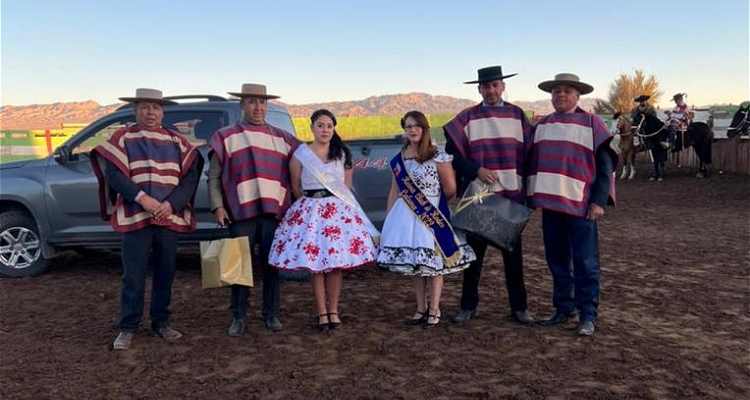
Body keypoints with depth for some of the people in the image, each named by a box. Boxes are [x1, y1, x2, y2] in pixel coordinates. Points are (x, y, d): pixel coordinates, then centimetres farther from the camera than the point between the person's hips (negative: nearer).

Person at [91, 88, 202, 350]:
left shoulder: (176, 141, 11)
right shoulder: (122, 138, 4)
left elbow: (190, 176, 3)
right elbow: (114, 174, -6)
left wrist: (171, 204, -11)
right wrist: (142, 198, -18)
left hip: (170, 218, 3)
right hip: (135, 217, -3)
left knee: (165, 273, 9)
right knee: (134, 276, 0)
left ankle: (161, 323, 22)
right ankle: (128, 328, 13)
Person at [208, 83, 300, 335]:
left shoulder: (282, 138, 15)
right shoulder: (225, 137, 8)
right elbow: (213, 177, 3)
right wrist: (218, 207, -8)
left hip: (273, 211, 2)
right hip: (241, 212, -2)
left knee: (271, 264, 7)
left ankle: (271, 314, 19)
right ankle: (239, 317, 13)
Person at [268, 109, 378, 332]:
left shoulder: (342, 154, 7)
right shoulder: (301, 154, 1)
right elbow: (296, 187, 7)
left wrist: (334, 201, 10)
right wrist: (313, 201, 10)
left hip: (339, 210, 2)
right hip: (311, 211, -2)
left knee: (337, 263, 2)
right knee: (315, 265, -1)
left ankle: (333, 311, 14)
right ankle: (322, 313, 11)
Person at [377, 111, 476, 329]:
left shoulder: (438, 156, -7)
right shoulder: (399, 159, 8)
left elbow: (451, 189, -4)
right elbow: (395, 191, 12)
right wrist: (389, 219, 9)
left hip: (433, 217, -4)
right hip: (406, 216, 5)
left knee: (433, 263, 0)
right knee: (413, 263, 9)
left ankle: (434, 310, 14)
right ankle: (421, 308, 22)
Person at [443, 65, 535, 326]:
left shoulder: (517, 115, 6)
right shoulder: (467, 118, 1)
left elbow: (528, 152, 8)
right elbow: (452, 153, -1)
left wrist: (528, 188, 2)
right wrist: (476, 170, -14)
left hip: (511, 195, 1)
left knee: (513, 251, 9)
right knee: (474, 250, 6)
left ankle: (518, 307, 20)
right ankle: (468, 306, 18)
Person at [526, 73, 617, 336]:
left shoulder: (591, 123, 0)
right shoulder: (541, 126, 13)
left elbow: (605, 164, -3)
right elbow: (532, 161, 18)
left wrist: (599, 201, -11)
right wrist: (532, 196, 10)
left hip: (581, 204, -4)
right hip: (551, 204, 5)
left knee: (585, 263, -2)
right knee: (557, 260, 11)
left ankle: (587, 316, 7)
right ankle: (563, 308, 22)